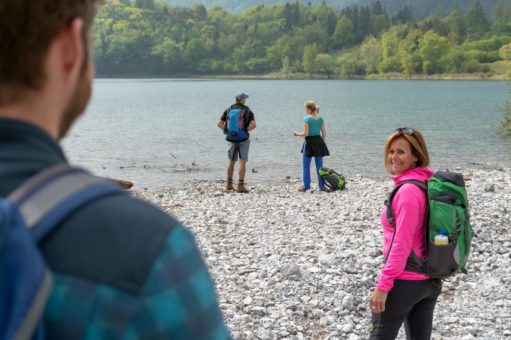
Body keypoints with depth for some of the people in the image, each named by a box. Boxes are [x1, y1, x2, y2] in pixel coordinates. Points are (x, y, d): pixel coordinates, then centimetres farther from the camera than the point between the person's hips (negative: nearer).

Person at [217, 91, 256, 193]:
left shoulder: (228, 110, 5)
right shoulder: (248, 111, -6)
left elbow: (219, 124, 2)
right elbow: (253, 125, -20)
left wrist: (228, 131, 4)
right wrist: (245, 131, -7)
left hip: (232, 139, 4)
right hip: (243, 139, -4)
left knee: (231, 162, 16)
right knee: (242, 162, -4)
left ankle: (229, 184, 22)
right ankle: (240, 186, -11)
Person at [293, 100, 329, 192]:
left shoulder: (307, 119, -12)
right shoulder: (320, 119, 5)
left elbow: (305, 133, -14)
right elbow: (324, 133, 6)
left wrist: (297, 134, 3)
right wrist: (322, 143, 15)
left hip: (309, 142, -5)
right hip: (319, 142, 5)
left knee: (306, 166, 4)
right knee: (319, 166, 10)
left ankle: (306, 186, 5)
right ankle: (322, 185, 11)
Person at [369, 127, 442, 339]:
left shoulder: (408, 190, -20)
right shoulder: (429, 183, 6)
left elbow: (401, 244, -23)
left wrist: (383, 285, -20)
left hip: (405, 280, -9)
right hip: (430, 279, 9)